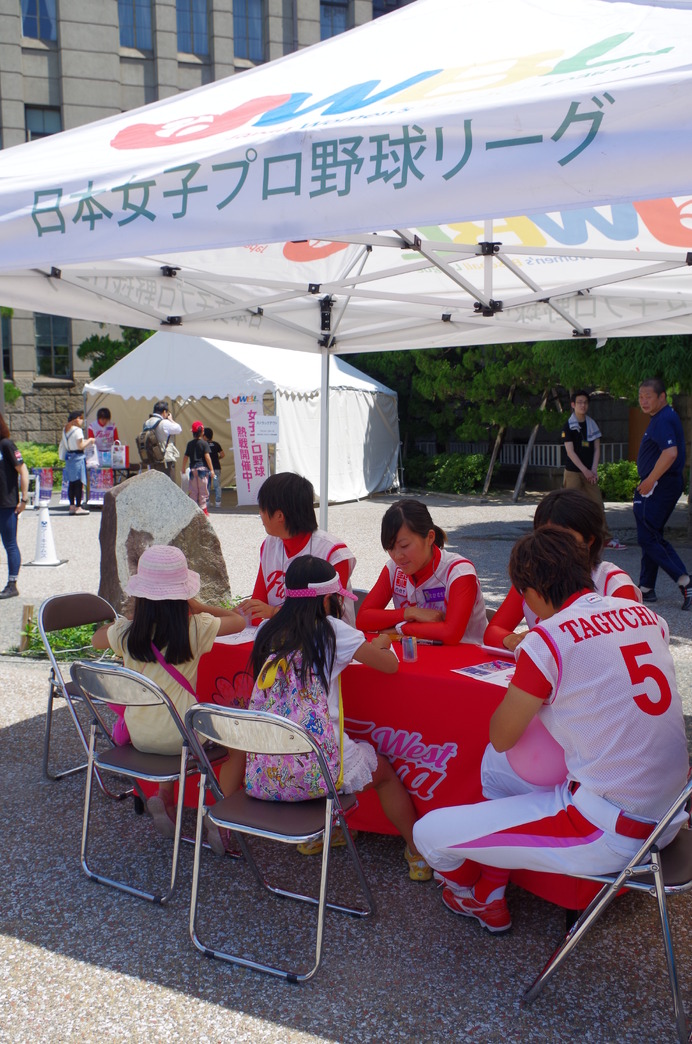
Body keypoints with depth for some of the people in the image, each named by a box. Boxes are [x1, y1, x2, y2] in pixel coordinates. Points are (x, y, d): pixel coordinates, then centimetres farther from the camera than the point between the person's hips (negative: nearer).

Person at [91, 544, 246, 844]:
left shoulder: (126, 633, -11)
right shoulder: (196, 629, -17)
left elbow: (96, 639, 13)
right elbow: (239, 620, 1)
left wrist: (132, 615, 20)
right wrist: (198, 606, 10)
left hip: (139, 737, 4)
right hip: (180, 736, -4)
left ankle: (164, 797, 26)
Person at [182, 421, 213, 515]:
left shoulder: (190, 444, 7)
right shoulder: (204, 443, -6)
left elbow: (185, 457, 9)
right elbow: (207, 457, -11)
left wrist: (183, 468, 20)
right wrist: (211, 469, -9)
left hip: (193, 469, 4)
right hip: (202, 468, -4)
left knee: (193, 490, 8)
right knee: (203, 489, 0)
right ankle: (203, 509, 1)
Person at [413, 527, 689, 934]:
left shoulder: (548, 639, -17)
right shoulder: (647, 615, 4)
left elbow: (501, 737, -5)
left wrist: (522, 687, 12)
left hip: (611, 832, -8)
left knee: (429, 832, 3)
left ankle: (465, 894, 36)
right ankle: (489, 901, 35)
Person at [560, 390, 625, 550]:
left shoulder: (592, 425, 10)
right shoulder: (568, 426, -4)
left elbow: (596, 448, 8)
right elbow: (570, 452, -10)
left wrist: (594, 470, -5)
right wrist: (585, 470, -15)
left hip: (589, 472, 4)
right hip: (573, 472, -4)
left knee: (598, 504, 3)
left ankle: (607, 539, 9)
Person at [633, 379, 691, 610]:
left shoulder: (663, 420, -17)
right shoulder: (663, 418, 17)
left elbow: (670, 452, -31)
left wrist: (650, 481, -24)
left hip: (658, 487, -11)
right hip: (663, 485, 11)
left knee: (648, 538, -8)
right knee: (652, 536, 15)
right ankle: (646, 589, 22)